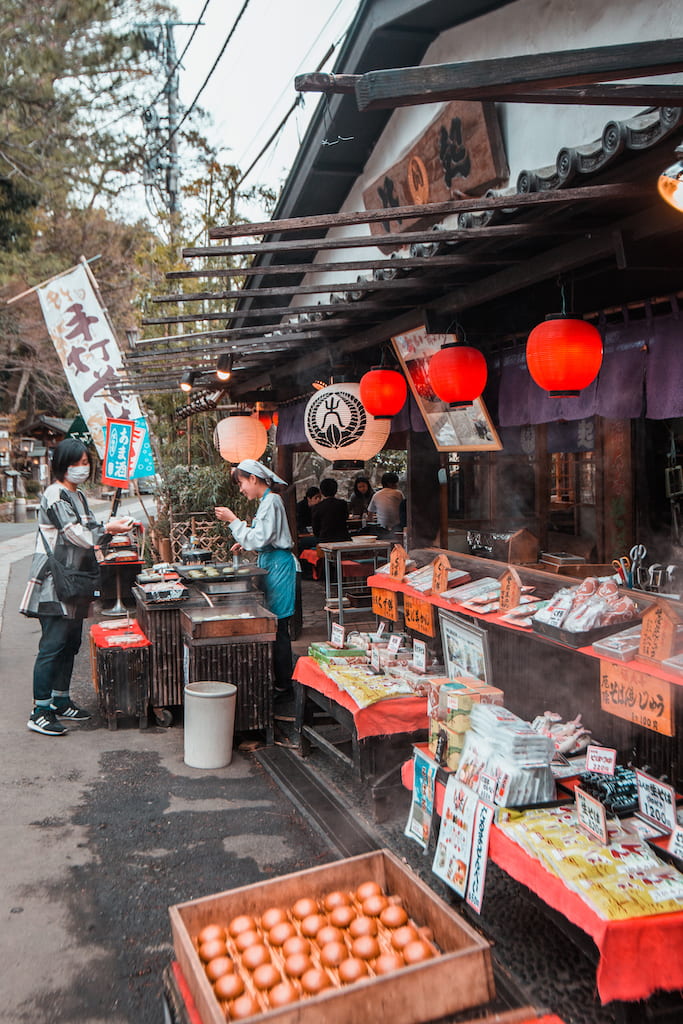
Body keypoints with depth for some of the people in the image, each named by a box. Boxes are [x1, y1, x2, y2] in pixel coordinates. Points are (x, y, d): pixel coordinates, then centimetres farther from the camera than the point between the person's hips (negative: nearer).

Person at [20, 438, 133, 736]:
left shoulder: (78, 496, 17)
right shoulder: (54, 496, -12)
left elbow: (89, 535, 16)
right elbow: (76, 535, -18)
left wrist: (113, 528, 1)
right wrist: (108, 529, -21)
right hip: (54, 583, -9)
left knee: (70, 644, 13)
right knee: (52, 645, -8)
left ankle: (60, 701, 24)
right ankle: (39, 712, -2)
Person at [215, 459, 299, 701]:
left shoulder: (271, 502, -15)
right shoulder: (267, 501, 15)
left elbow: (260, 539, -21)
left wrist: (233, 520, -16)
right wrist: (245, 543, 13)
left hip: (278, 564, -10)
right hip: (271, 564, 10)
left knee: (278, 627, -4)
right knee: (275, 627, 13)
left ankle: (284, 686, 4)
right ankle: (280, 682, 21)